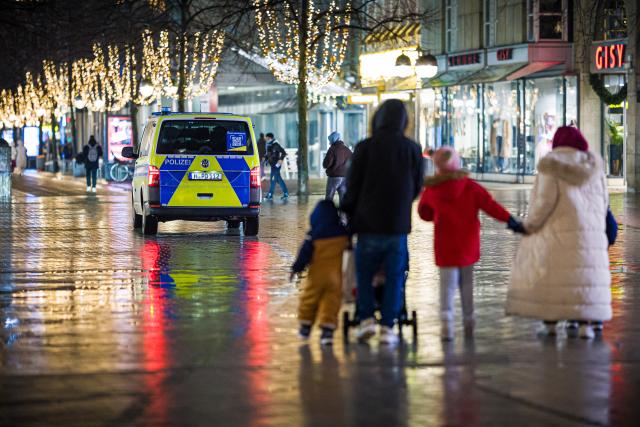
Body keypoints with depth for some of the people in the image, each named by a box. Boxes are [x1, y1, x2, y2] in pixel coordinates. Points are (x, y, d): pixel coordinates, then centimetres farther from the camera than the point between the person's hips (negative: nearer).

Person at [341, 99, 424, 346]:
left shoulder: (365, 148, -7)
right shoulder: (413, 150, 0)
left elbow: (353, 185, -4)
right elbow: (417, 187, 9)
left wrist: (349, 213, 12)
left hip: (369, 223, -1)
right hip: (399, 224, 1)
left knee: (364, 273, 12)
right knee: (394, 278, 6)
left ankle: (366, 318, 0)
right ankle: (387, 327, 2)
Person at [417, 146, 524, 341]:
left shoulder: (431, 190, -5)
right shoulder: (470, 187, -7)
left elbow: (424, 213, 9)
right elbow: (490, 205, -12)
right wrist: (510, 220, -12)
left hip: (445, 246, -1)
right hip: (468, 245, 1)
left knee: (447, 284, 2)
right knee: (466, 283, 14)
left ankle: (447, 322, -15)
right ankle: (468, 323, 19)